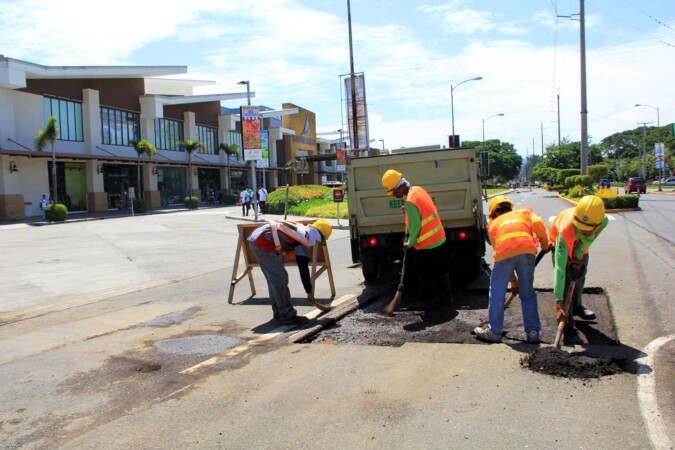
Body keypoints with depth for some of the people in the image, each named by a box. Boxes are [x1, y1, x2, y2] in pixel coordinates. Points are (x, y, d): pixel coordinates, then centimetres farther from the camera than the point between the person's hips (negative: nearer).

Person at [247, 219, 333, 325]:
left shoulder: (301, 228, 14)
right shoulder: (303, 243, -9)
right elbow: (303, 269, -6)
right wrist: (309, 293, 2)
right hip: (264, 243, -10)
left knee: (273, 278, 18)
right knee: (279, 279, -6)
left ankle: (279, 312, 27)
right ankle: (287, 316, -3)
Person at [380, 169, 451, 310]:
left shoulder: (410, 201, -22)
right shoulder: (418, 189, 6)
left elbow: (415, 227, -19)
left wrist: (409, 244, -6)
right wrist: (408, 212, 5)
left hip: (426, 244, -9)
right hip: (440, 239, 9)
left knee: (425, 274, 5)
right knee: (441, 271, 17)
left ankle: (428, 301, 16)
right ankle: (445, 297, 27)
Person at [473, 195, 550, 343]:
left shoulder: (493, 223, 31)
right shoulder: (525, 213, 31)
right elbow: (538, 223, 6)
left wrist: (513, 281, 34)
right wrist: (545, 244, 22)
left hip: (504, 253, -1)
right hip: (527, 251, 1)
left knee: (497, 294, 14)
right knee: (528, 293, 17)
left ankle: (494, 331, 23)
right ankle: (533, 331, 21)